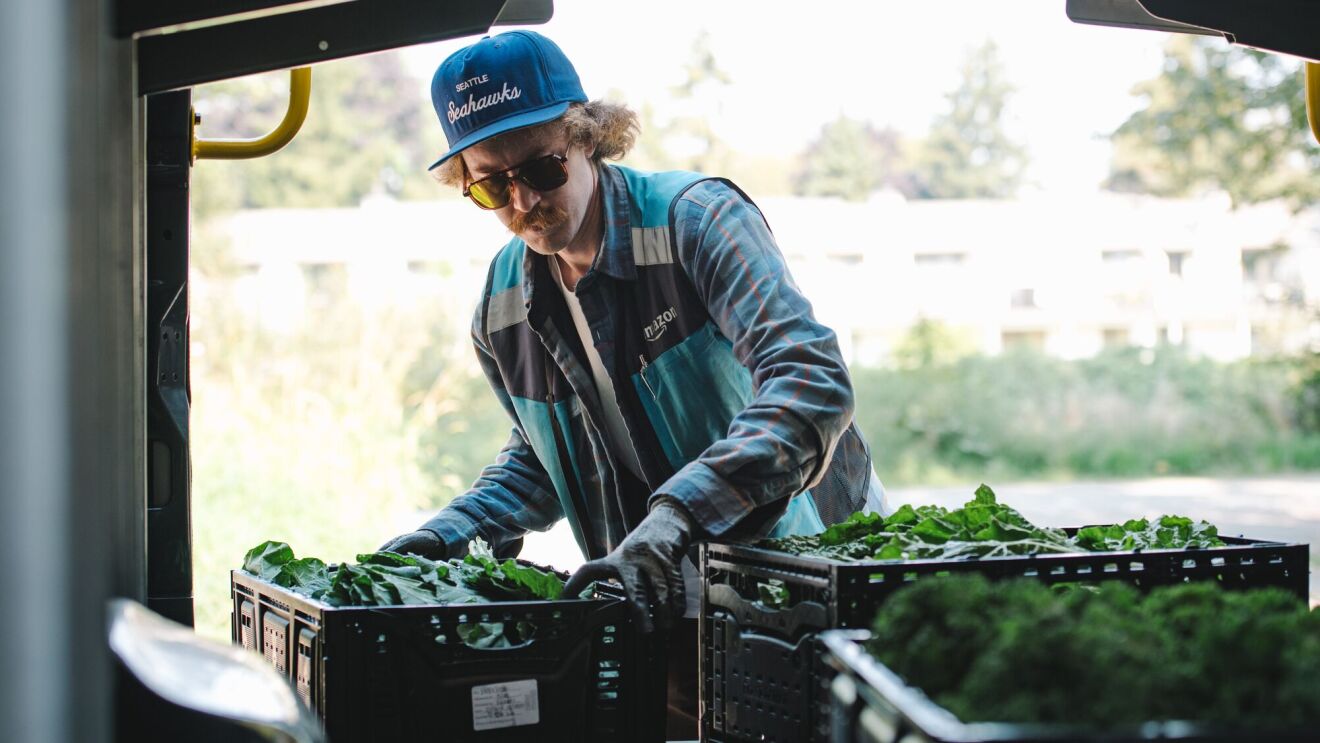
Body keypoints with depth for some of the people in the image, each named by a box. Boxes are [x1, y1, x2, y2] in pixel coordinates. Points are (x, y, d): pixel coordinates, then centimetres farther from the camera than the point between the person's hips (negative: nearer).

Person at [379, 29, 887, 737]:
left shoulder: (695, 218, -16)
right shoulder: (503, 311, 2)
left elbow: (811, 380, -28)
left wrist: (674, 516, -39)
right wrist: (448, 533, 1)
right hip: (663, 613, 5)